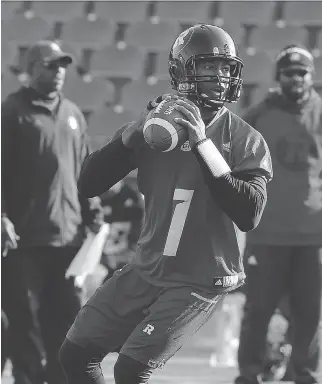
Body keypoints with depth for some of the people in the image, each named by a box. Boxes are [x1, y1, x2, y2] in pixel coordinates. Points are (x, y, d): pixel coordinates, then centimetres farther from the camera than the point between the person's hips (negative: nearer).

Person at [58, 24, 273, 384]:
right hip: (145, 271, 5)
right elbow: (88, 184, -2)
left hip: (200, 282, -5)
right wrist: (136, 131, -16)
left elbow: (248, 215, -22)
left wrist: (202, 143, -26)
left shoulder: (244, 139, -8)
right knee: (75, 354, 8)